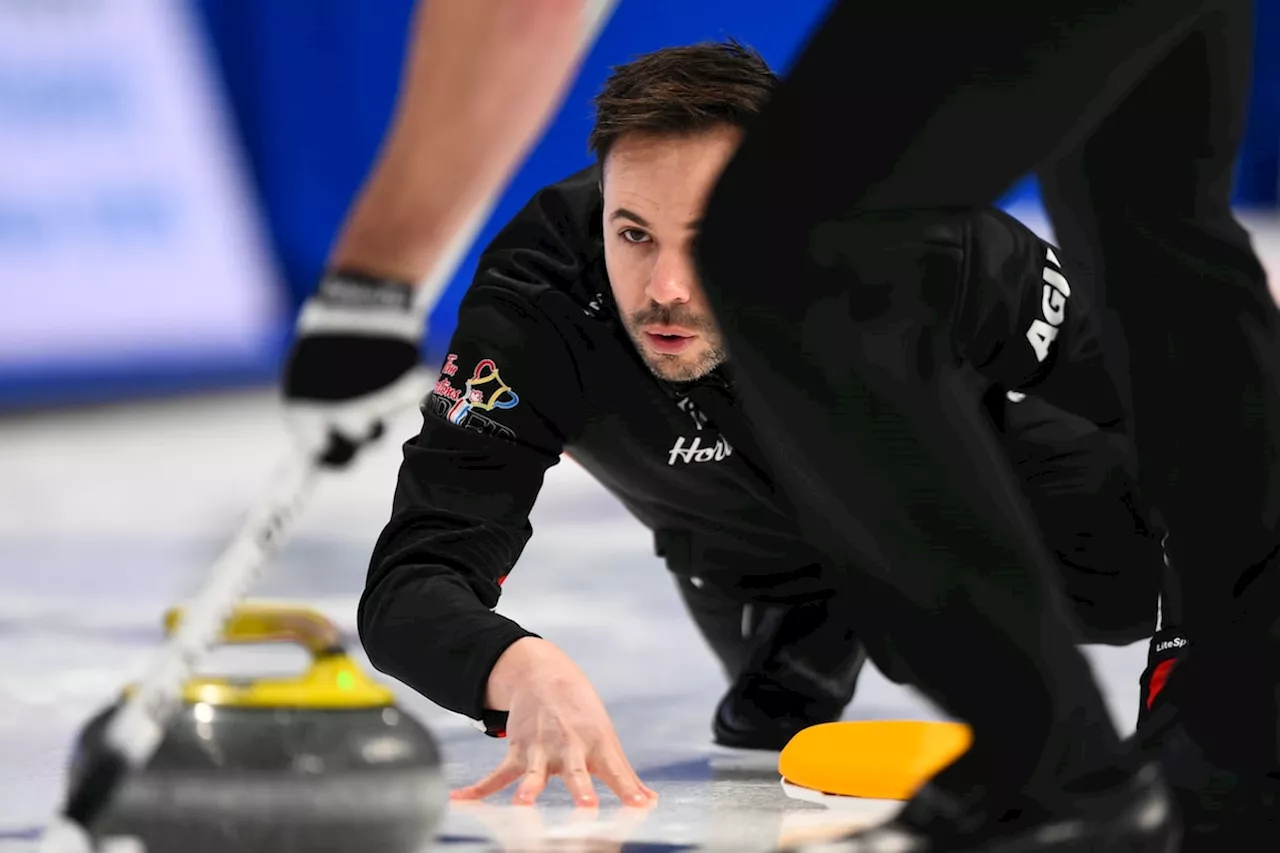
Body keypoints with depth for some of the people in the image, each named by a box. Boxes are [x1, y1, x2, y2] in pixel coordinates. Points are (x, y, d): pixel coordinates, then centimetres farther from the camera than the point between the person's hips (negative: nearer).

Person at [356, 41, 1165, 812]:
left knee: (1127, 570, -25)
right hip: (742, 546, 1)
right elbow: (410, 582, -43)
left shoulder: (927, 248, -41)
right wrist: (524, 670, -65)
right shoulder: (535, 305, -39)